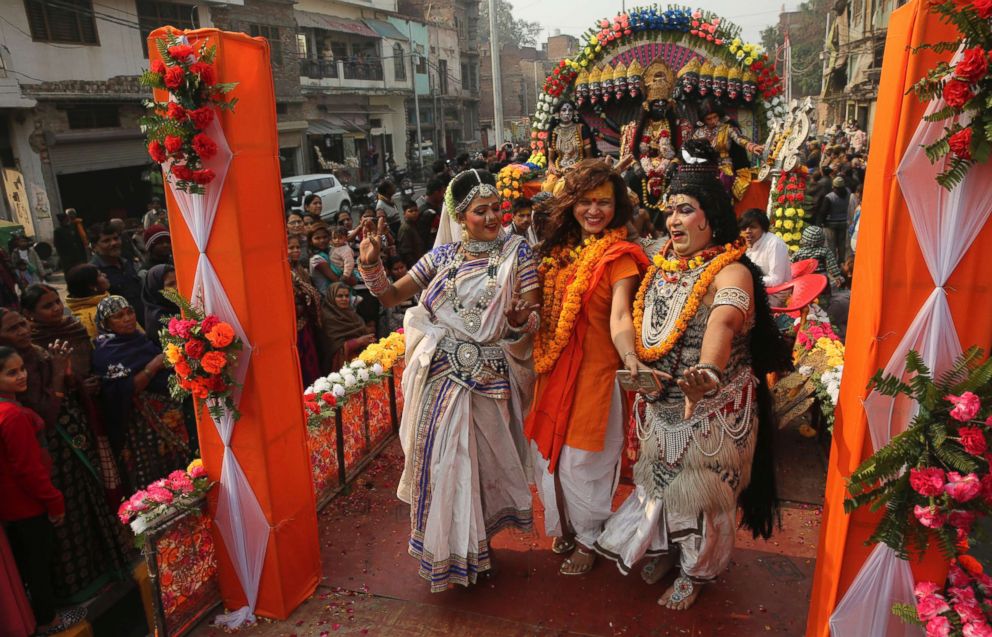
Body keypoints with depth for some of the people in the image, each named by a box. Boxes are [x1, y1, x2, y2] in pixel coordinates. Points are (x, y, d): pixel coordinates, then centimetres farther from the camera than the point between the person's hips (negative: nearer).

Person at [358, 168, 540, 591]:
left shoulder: (516, 252, -2)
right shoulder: (443, 255, 5)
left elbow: (532, 316, -5)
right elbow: (392, 296, 8)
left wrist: (519, 321, -28)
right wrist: (371, 264, -9)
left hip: (487, 378, -2)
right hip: (439, 377, 2)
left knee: (479, 461, 10)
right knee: (438, 460, 9)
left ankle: (473, 547, 36)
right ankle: (444, 547, 33)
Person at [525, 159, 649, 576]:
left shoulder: (620, 255, -12)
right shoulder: (560, 248, 7)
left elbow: (619, 317, -26)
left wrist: (633, 361, -42)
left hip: (594, 369, -6)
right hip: (554, 368, 6)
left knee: (581, 459, 7)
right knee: (550, 451, 16)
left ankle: (588, 539, 33)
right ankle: (566, 525, 42)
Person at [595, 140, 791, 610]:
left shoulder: (731, 272, -21)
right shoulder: (663, 264, 3)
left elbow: (723, 323, -42)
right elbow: (640, 324, 13)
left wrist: (708, 372, -59)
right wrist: (636, 362, -2)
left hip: (712, 407, -6)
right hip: (660, 400, 6)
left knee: (700, 487, 12)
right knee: (662, 476, 21)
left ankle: (696, 570, 38)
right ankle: (667, 548, 48)